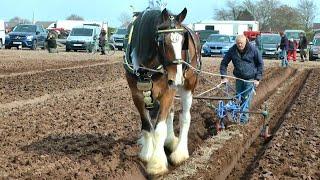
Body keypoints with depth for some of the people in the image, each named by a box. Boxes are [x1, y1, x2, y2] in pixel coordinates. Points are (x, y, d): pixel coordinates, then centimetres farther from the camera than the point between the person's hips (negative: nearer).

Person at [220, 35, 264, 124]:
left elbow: (260, 64, -4)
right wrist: (224, 77, -9)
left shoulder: (253, 50, -13)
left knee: (246, 98, -4)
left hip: (250, 79, -3)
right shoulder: (232, 50, -9)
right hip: (239, 78, 3)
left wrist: (258, 78, -9)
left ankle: (244, 117, 4)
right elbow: (224, 63, -1)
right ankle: (238, 114, 25)